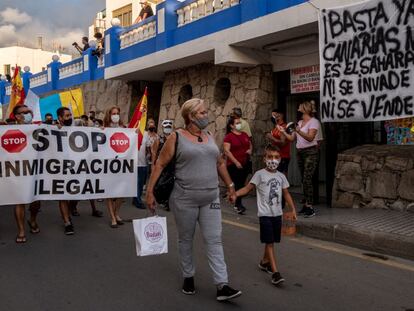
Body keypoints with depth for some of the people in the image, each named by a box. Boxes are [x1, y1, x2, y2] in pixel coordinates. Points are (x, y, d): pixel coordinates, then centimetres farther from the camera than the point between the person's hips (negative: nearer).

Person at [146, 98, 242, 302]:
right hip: (184, 199, -4)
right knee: (185, 240, 12)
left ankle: (222, 286, 1)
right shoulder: (177, 137, -6)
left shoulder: (210, 137, 10)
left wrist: (230, 187, 18)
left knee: (214, 240, 0)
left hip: (210, 199, 4)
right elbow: (160, 164, -7)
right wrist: (150, 192, -12)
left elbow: (220, 164, 19)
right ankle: (188, 277, 31)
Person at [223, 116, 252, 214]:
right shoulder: (229, 137, -8)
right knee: (237, 184, -7)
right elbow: (227, 151, -15)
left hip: (245, 165, 6)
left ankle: (237, 205, 22)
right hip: (233, 165, -6)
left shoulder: (244, 135, 11)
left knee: (241, 184, 11)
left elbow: (250, 144, 25)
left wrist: (250, 150, 2)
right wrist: (236, 162, -19)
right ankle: (239, 205, 1)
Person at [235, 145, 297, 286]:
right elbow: (248, 188, -7)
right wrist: (235, 193, -22)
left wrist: (293, 209, 13)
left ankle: (264, 262, 37)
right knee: (269, 242, -7)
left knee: (272, 241, 14)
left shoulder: (281, 176, 8)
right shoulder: (260, 174, -6)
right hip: (265, 214, -5)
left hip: (277, 213, 5)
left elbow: (286, 193, 16)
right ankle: (275, 272, -9)